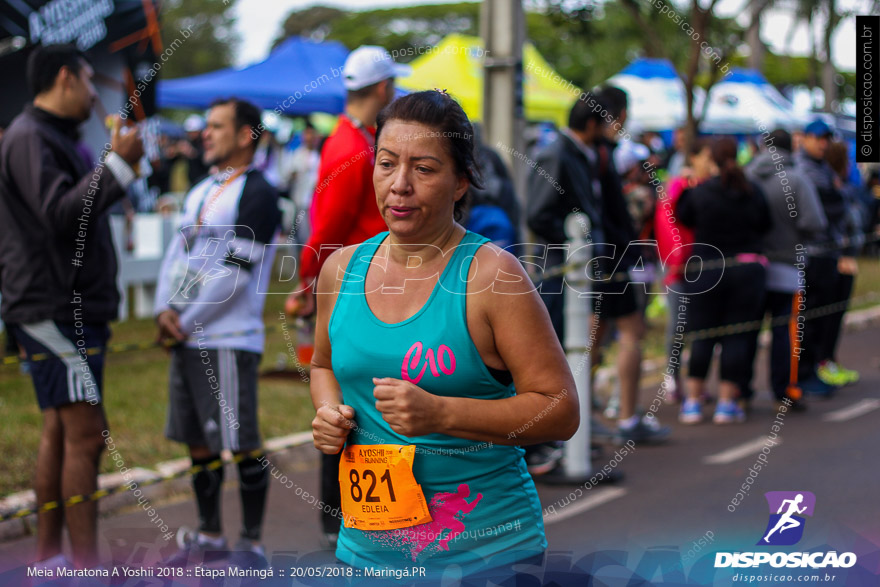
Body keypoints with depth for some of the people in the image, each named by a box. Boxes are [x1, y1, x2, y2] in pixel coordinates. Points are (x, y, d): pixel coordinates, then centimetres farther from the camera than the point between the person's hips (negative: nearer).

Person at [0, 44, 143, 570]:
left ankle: (49, 556, 17)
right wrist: (117, 163, -22)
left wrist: (122, 167, 17)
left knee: (60, 433, 12)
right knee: (87, 433, -13)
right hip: (54, 308, -11)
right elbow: (61, 213, -24)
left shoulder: (54, 137, 20)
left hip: (73, 308, 11)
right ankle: (87, 564, -12)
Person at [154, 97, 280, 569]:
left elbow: (234, 273, -15)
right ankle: (209, 536, 24)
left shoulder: (256, 194, -9)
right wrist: (165, 309, -2)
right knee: (198, 442, 13)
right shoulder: (200, 192, 17)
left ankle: (252, 543, 4)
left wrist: (185, 322, -11)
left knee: (242, 443, -4)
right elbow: (177, 253, 16)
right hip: (186, 337, 8)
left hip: (228, 339, -8)